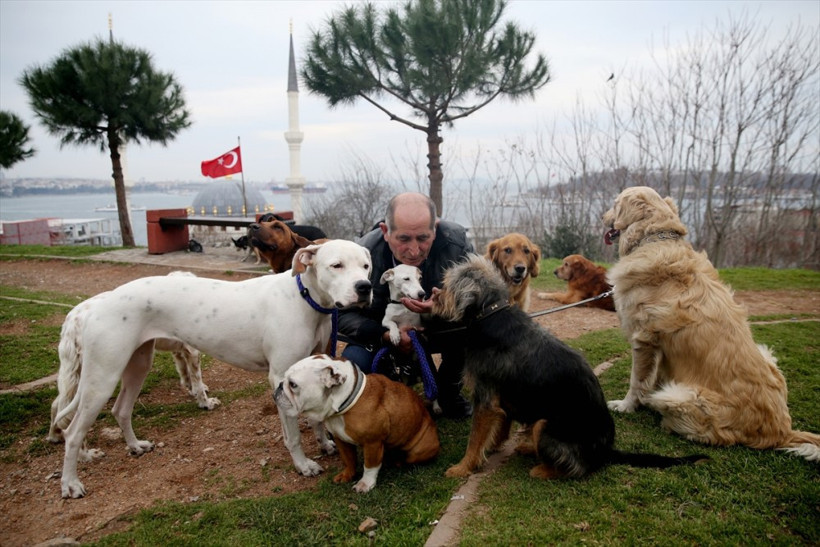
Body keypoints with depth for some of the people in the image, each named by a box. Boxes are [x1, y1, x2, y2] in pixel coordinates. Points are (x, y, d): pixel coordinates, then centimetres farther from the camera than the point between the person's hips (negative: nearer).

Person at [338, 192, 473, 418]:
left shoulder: (456, 241, -26)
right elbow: (343, 313, -16)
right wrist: (385, 335, -32)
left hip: (438, 330, 1)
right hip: (382, 333, 0)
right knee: (352, 363, -28)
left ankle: (449, 390, 3)